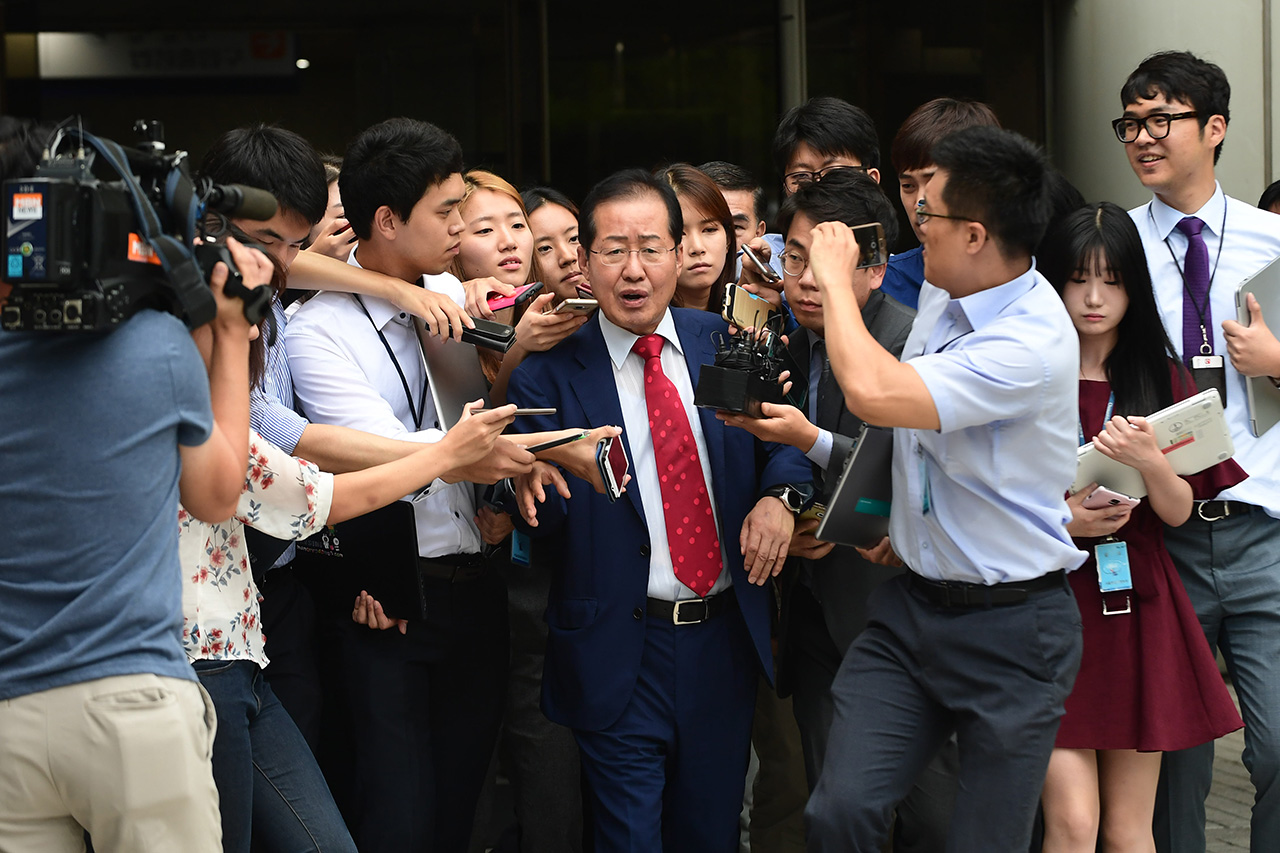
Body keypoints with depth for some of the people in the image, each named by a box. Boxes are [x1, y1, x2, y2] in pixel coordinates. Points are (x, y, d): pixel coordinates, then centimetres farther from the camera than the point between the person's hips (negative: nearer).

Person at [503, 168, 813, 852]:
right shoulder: (548, 373, -7)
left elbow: (781, 433, 13)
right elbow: (547, 530, -9)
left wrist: (778, 494, -8)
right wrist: (533, 481, -30)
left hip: (725, 640, 4)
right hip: (621, 656, -3)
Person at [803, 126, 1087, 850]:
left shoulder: (1035, 343, -24)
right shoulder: (941, 292, 5)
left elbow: (874, 393, -34)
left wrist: (836, 278, -19)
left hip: (1012, 628, -7)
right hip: (912, 608, 7)